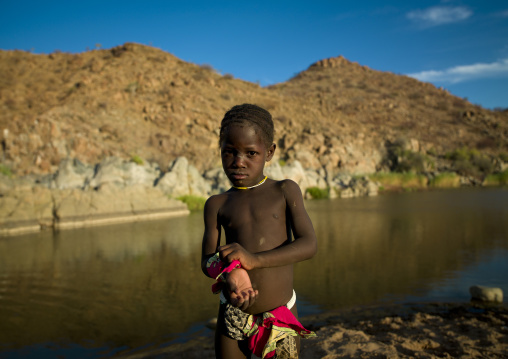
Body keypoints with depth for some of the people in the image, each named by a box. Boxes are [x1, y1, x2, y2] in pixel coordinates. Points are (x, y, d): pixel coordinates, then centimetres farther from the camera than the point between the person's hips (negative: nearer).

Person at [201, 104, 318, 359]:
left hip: (281, 316, -1)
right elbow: (207, 261, -1)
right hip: (232, 316, 2)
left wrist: (254, 259, -24)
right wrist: (229, 274, -25)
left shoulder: (285, 191, -3)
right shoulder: (217, 204, 1)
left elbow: (309, 244, -12)